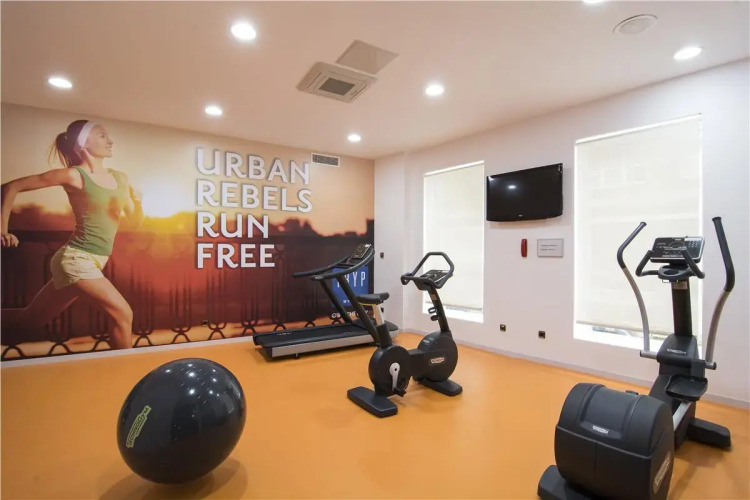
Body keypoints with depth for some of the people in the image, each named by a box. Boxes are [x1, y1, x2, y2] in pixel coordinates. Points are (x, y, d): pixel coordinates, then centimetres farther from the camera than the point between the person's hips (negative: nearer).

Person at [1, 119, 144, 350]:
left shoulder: (120, 178, 9)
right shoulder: (74, 175, -9)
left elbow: (135, 222, 11)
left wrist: (138, 202, -9)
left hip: (93, 263, 6)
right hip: (76, 260, -6)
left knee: (28, 320, 18)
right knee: (123, 314, -12)